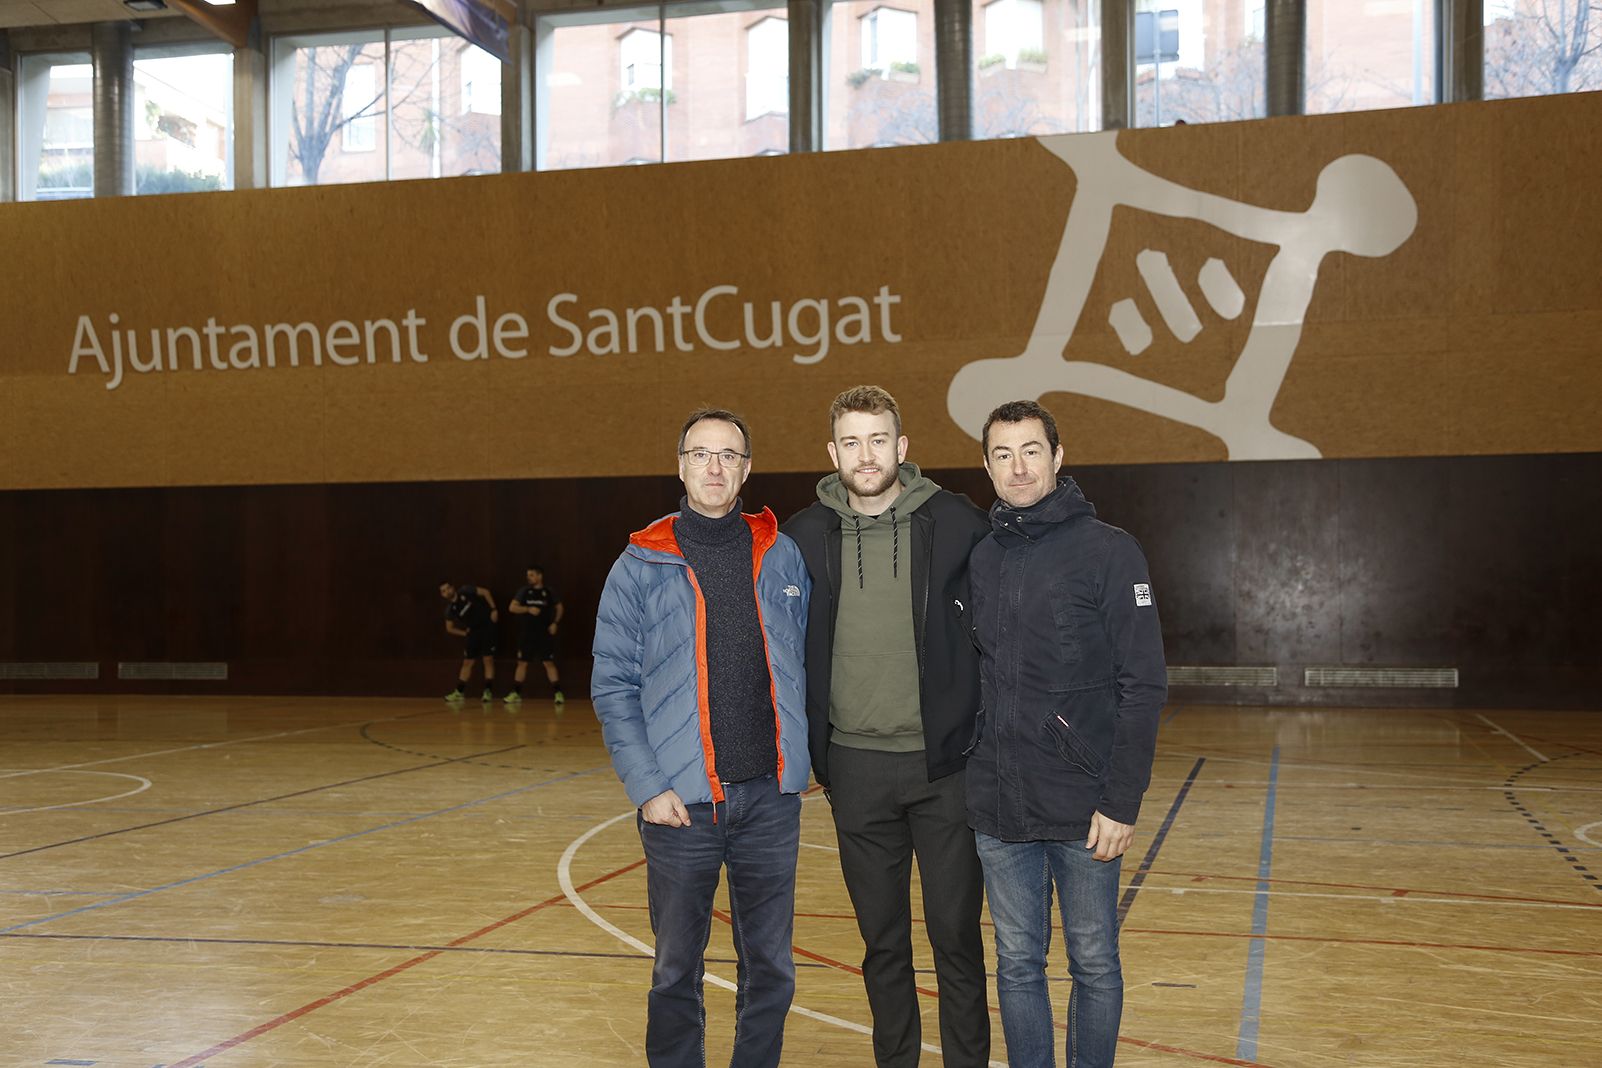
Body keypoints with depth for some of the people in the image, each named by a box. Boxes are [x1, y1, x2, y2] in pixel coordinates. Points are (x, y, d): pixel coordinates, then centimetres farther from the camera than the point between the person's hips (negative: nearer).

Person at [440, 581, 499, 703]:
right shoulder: (450, 609, 2)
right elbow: (449, 628, 12)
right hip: (473, 631, 5)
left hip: (487, 626, -5)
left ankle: (488, 691, -4)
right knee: (467, 662, 5)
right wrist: (464, 633, 0)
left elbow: (485, 592, -9)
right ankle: (459, 692, 10)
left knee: (488, 659, -7)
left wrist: (493, 609, -16)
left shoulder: (465, 591, -10)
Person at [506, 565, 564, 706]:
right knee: (522, 663, 5)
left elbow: (559, 607, 11)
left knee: (549, 663, -6)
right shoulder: (524, 591, 2)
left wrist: (555, 623, -2)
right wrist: (528, 609, -17)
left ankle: (557, 693, -4)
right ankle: (515, 693, 12)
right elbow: (512, 607, -4)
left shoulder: (549, 592, 1)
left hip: (545, 633, -2)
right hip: (527, 633, 2)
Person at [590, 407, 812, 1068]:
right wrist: (647, 787, -10)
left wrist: (803, 758, 6)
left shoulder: (782, 557, 7)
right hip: (682, 803, -2)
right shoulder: (641, 566, -1)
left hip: (771, 796, 2)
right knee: (677, 970, 9)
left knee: (771, 967, 11)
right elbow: (613, 687, -2)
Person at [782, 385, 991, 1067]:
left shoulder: (956, 522, -4)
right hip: (856, 768, 2)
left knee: (956, 935, 5)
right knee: (882, 940, 13)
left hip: (943, 763, -2)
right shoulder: (804, 537, 2)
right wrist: (803, 748, 7)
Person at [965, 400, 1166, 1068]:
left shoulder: (1108, 551, -7)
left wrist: (1122, 802, -13)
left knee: (1093, 964, 9)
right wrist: (965, 778, 7)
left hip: (1084, 810, -4)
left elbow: (1143, 685, -10)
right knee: (1017, 965, 13)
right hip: (998, 812, 4)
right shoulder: (978, 560, 7)